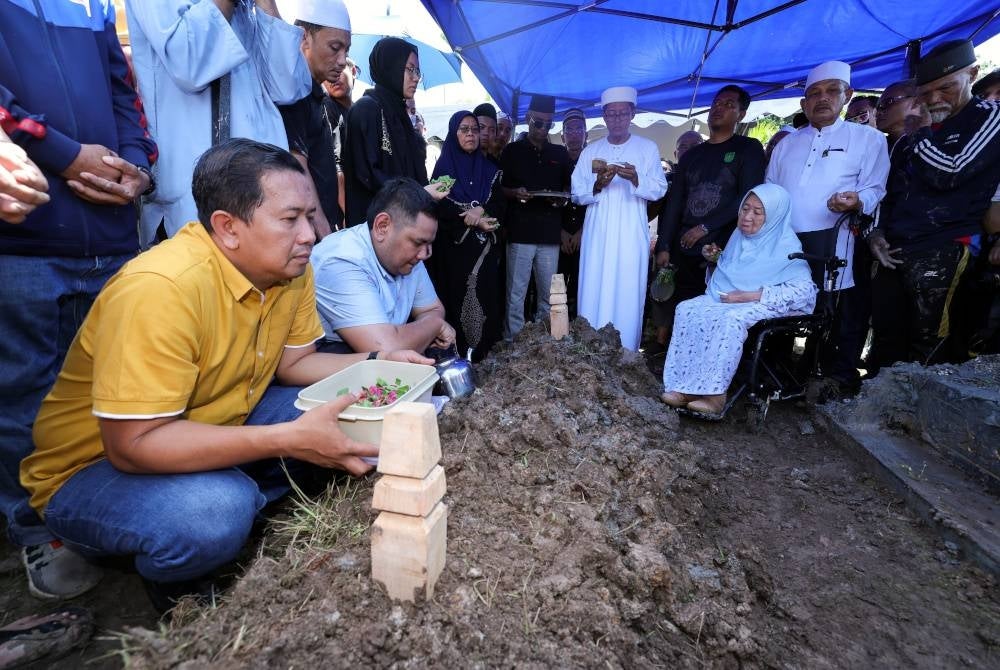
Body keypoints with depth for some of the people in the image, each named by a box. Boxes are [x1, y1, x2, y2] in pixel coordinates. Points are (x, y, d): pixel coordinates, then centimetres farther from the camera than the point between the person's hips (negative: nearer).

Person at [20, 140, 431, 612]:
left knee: (354, 414, -9)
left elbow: (294, 362, 3)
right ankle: (171, 584, 0)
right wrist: (290, 440, -36)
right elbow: (133, 444, -31)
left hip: (215, 430, 7)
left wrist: (377, 363, -13)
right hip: (95, 466, -6)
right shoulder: (161, 288, -31)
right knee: (218, 511, -36)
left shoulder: (292, 269, -8)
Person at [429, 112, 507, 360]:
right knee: (458, 297, -4)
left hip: (485, 246, 3)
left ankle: (485, 353, 6)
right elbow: (440, 207, -6)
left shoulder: (489, 167, 14)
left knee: (486, 295, -1)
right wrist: (475, 222, -14)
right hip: (455, 246, -3)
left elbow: (501, 204, 6)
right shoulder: (444, 166, 4)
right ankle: (459, 355, 3)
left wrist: (482, 212, -15)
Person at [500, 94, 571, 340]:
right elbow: (500, 189, 8)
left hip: (550, 234, 3)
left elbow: (567, 188, 21)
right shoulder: (512, 151, 9)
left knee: (549, 294, 5)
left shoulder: (560, 154, 15)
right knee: (516, 295, -5)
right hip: (520, 233, -3)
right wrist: (515, 193, -12)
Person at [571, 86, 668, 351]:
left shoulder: (648, 148, 6)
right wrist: (597, 185, -14)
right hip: (597, 235, 2)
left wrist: (635, 179, -19)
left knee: (628, 297, -3)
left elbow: (659, 190, -1)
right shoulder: (591, 151, 11)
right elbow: (577, 194, 5)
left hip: (631, 237, -1)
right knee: (593, 296, 0)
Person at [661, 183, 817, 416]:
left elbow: (804, 290, -17)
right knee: (687, 309, -21)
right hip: (726, 297, 6)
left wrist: (751, 296, -21)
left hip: (763, 305, -6)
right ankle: (684, 387, -28)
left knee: (731, 319, -38)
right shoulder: (739, 235, 12)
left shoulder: (786, 245, -7)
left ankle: (714, 394, -34)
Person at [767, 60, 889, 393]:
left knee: (839, 318, -3)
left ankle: (841, 382, 7)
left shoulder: (868, 138, 10)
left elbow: (874, 189, 0)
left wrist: (856, 200, -23)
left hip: (835, 245, -3)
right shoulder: (786, 144, 22)